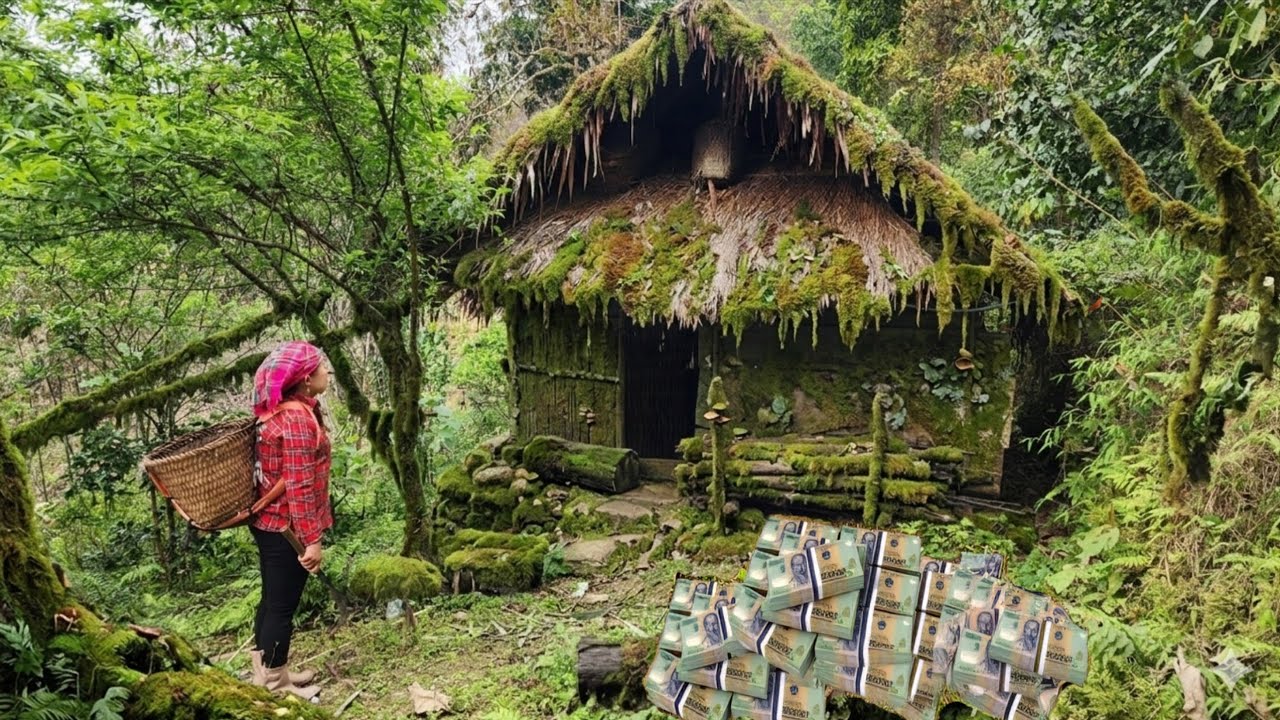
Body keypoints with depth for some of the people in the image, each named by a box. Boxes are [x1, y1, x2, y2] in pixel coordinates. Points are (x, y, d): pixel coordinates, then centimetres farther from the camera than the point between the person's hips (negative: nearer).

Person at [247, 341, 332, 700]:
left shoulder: (281, 411, 8)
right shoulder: (297, 418, -22)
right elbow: (299, 486, -24)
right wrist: (312, 539, -20)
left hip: (270, 523, 10)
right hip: (287, 528, -10)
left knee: (272, 601, 19)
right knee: (282, 607, 3)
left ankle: (268, 674, 33)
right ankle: (275, 688, 17)